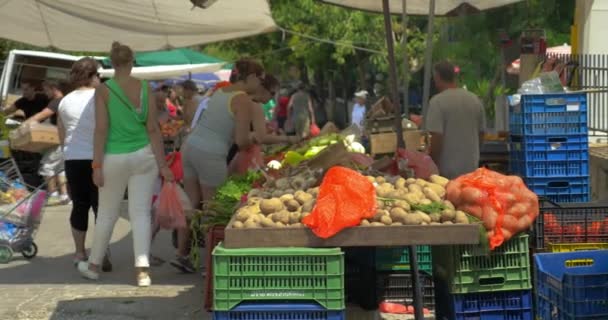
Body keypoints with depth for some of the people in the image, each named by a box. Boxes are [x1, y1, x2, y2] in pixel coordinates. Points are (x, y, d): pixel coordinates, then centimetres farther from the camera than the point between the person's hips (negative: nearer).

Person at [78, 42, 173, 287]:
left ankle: (93, 266, 28)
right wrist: (162, 164, 2)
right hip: (143, 155, 1)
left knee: (107, 214, 12)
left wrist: (97, 165, -6)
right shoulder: (145, 88, 0)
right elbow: (153, 128, -1)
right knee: (140, 213, 3)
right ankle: (142, 270, -4)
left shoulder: (104, 90, -7)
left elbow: (101, 129, -10)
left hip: (115, 158, -1)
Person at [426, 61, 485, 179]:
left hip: (447, 171, -6)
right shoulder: (475, 100, 7)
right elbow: (481, 134, 14)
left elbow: (436, 138, -17)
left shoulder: (438, 101, -13)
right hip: (472, 169, 6)